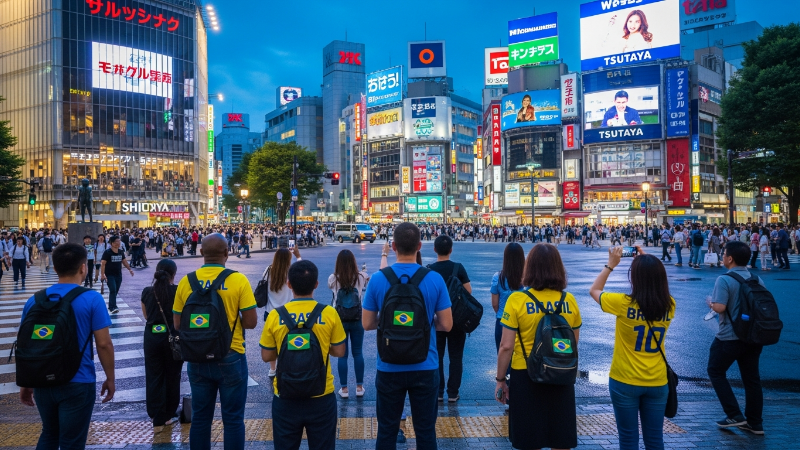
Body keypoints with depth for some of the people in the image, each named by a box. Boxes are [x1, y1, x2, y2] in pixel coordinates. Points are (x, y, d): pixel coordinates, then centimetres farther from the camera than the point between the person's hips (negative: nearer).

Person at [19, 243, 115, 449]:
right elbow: (103, 344, -13)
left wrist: (25, 383, 17)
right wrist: (110, 378, -1)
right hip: (78, 383, -5)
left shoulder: (34, 300, 1)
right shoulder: (92, 299, -13)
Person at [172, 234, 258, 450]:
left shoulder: (186, 281, -4)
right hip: (230, 357, -3)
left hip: (197, 359, 3)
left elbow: (177, 324, 2)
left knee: (200, 417, 16)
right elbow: (251, 322, -12)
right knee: (233, 418, 9)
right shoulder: (238, 280, -14)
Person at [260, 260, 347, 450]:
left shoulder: (275, 316, -9)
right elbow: (340, 352, -3)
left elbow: (266, 356, 0)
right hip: (321, 397, 0)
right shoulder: (329, 313, -11)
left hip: (286, 398, 1)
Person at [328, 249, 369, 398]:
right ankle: (359, 387, 20)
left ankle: (344, 389, 15)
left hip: (339, 320, -1)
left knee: (342, 354, 8)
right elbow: (369, 281, 16)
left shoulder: (333, 279, -10)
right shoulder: (361, 277, -8)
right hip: (357, 320, 1)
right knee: (358, 353, 13)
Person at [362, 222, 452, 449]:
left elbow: (367, 324, -1)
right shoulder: (434, 279, -9)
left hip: (389, 368, 0)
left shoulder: (377, 279, -9)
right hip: (425, 368, 0)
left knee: (387, 431, 15)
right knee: (425, 431, 13)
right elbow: (446, 325, -5)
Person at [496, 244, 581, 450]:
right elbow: (574, 345, 8)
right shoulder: (569, 300, -3)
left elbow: (506, 346, -12)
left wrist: (500, 379, -2)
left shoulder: (517, 299, -13)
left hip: (526, 377, -3)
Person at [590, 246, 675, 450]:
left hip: (625, 382, -3)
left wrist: (611, 264, 4)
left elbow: (594, 290, -1)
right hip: (657, 382, 3)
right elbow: (657, 288, 17)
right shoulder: (669, 305, -8)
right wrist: (648, 264, 13)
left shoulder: (624, 304, -18)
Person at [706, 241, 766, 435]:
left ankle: (734, 415, 8)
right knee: (751, 377, 14)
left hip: (730, 337, -7)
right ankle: (755, 423, 22)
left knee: (716, 371, 11)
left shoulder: (725, 280, -17)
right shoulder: (757, 279, 5)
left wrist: (711, 303, -4)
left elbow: (720, 307, -24)